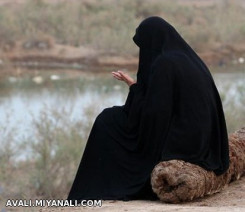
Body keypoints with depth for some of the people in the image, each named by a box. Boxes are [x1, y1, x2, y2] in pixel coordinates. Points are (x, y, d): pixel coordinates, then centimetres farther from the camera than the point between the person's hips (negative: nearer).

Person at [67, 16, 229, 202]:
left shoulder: (163, 64, -16)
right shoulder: (191, 60, 10)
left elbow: (151, 115, -17)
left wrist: (134, 86, -1)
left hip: (176, 140, -8)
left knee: (108, 122, 12)